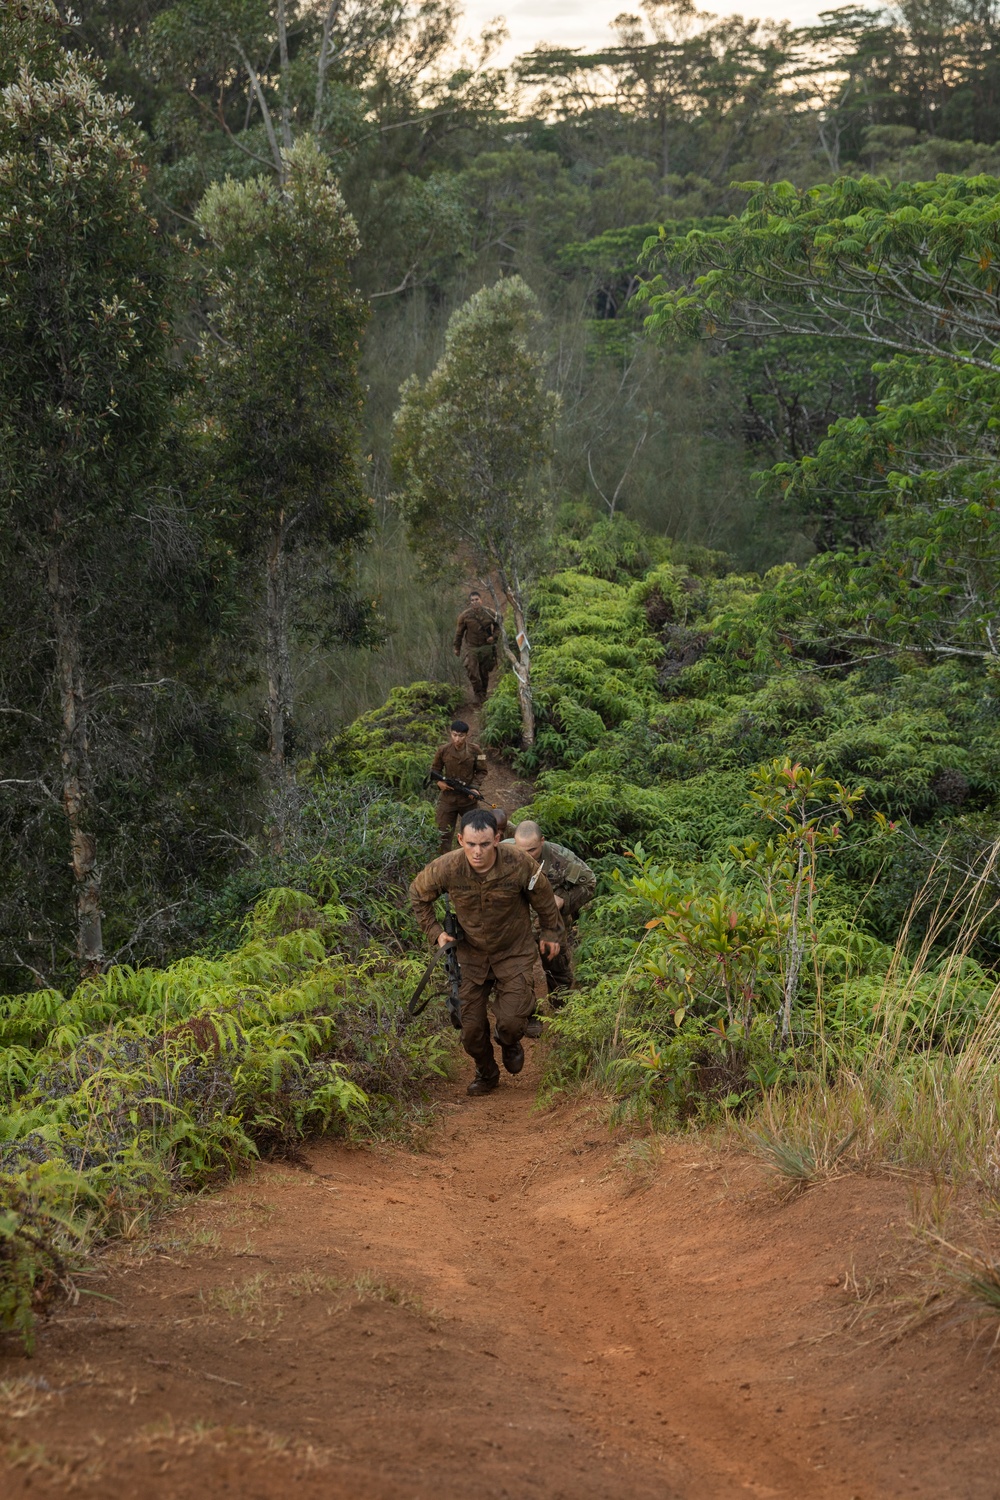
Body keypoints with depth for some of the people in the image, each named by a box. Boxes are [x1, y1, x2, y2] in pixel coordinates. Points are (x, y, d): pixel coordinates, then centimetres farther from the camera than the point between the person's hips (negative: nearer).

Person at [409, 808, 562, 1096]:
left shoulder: (518, 864, -26)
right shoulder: (446, 868, -23)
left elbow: (543, 897, -3)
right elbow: (418, 895, 0)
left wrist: (549, 932, 10)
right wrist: (435, 932, -7)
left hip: (514, 951, -2)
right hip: (471, 952, 2)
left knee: (511, 1020, -13)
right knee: (471, 1028, 5)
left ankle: (510, 1043, 26)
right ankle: (486, 1073, 36)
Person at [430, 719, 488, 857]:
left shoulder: (475, 750, -9)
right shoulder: (444, 750, -8)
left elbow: (482, 771, 1)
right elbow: (435, 769, 6)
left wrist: (474, 786, -15)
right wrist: (439, 781, -14)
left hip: (468, 799, 0)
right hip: (448, 797, 0)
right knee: (443, 832, -4)